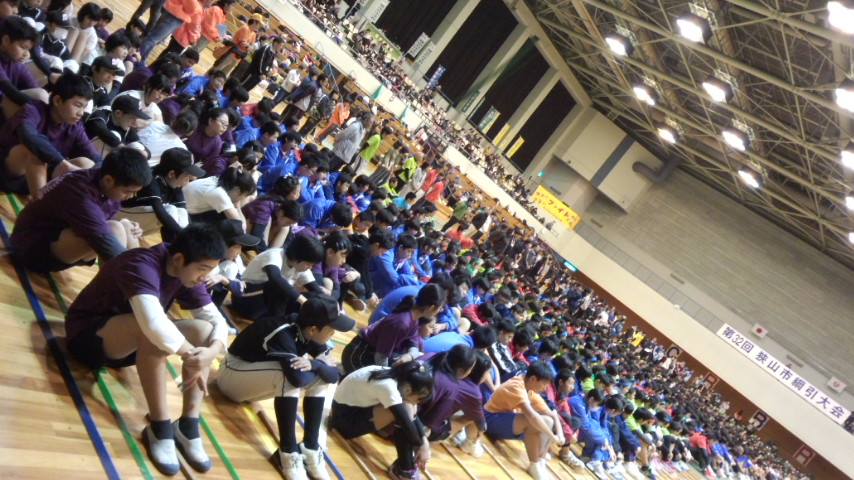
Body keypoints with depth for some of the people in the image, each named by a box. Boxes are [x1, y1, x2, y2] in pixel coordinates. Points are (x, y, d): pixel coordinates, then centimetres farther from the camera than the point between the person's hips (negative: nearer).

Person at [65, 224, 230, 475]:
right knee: (153, 333, -37)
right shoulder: (142, 266, -29)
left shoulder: (187, 274, -6)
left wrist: (211, 352, -28)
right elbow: (154, 323, -45)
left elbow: (217, 320, -7)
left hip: (134, 344, 7)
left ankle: (188, 425, -13)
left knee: (204, 329, -12)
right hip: (89, 334, -7)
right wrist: (192, 357, -33)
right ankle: (159, 428, -26)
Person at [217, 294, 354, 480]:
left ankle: (311, 449, -9)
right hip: (234, 373, -8)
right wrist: (319, 367, -24)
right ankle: (288, 453, -25)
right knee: (290, 375, -34)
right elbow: (298, 378, -45)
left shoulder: (306, 332, -11)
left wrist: (314, 364, -32)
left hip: (258, 382, 8)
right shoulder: (283, 334, -33)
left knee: (322, 377, -9)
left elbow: (334, 374, -12)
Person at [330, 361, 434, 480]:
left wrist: (424, 441, -7)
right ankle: (405, 469, -13)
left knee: (407, 408, -6)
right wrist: (421, 446, -14)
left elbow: (412, 416, 1)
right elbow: (406, 423, -28)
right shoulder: (388, 387, -33)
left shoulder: (399, 378, -8)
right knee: (401, 415, -24)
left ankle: (409, 460, -3)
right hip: (344, 413, -9)